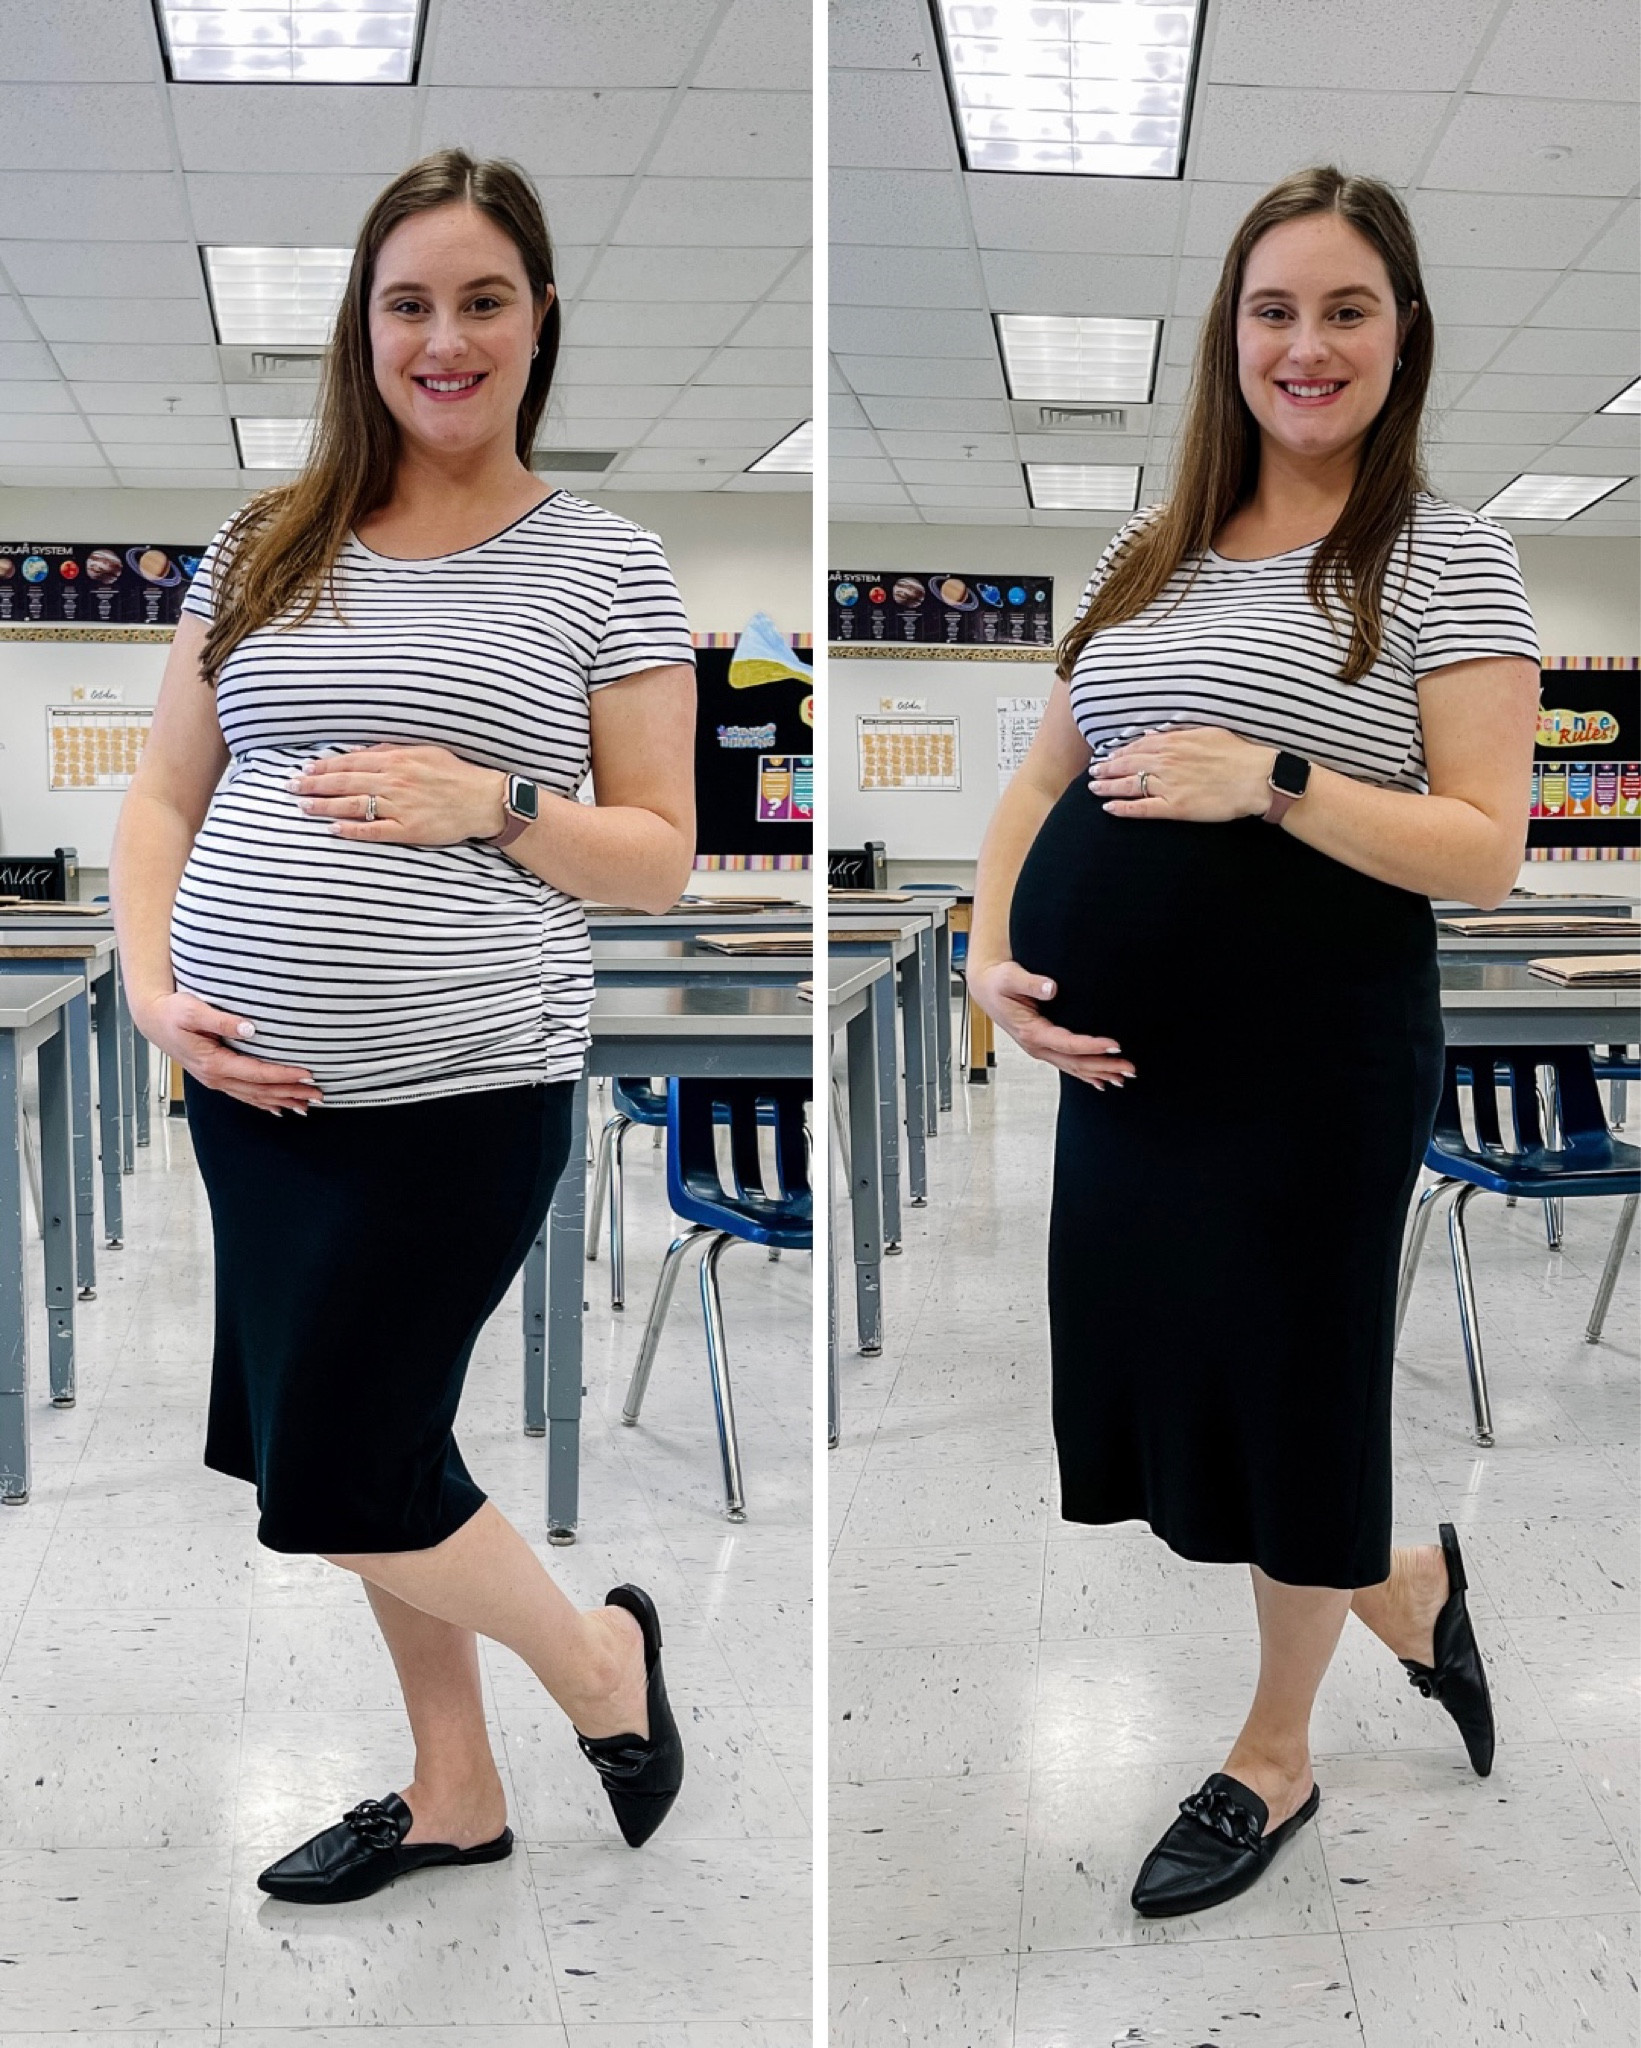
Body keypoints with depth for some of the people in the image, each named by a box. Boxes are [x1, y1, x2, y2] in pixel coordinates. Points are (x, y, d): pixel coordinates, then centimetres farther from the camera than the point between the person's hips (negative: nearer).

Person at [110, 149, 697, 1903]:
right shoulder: (263, 548, 9)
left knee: (332, 1486, -3)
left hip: (462, 1094, -5)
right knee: (372, 1461, 14)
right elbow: (162, 798, 12)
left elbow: (661, 856, 1)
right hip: (251, 1090, 5)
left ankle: (601, 1659, 24)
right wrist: (155, 989, -3)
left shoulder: (605, 567, 0)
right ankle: (454, 1793, 34)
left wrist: (493, 805, -16)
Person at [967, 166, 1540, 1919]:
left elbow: (1486, 853, -13)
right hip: (1118, 1051, 6)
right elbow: (1043, 782, 13)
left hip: (1311, 1063, -6)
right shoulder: (1148, 556, 10)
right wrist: (993, 953, -4)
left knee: (1285, 1398, 8)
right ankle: (1401, 1582, 42)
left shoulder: (1447, 560, -6)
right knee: (1169, 1375, 14)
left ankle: (1272, 1759, 33)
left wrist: (1274, 782, -25)